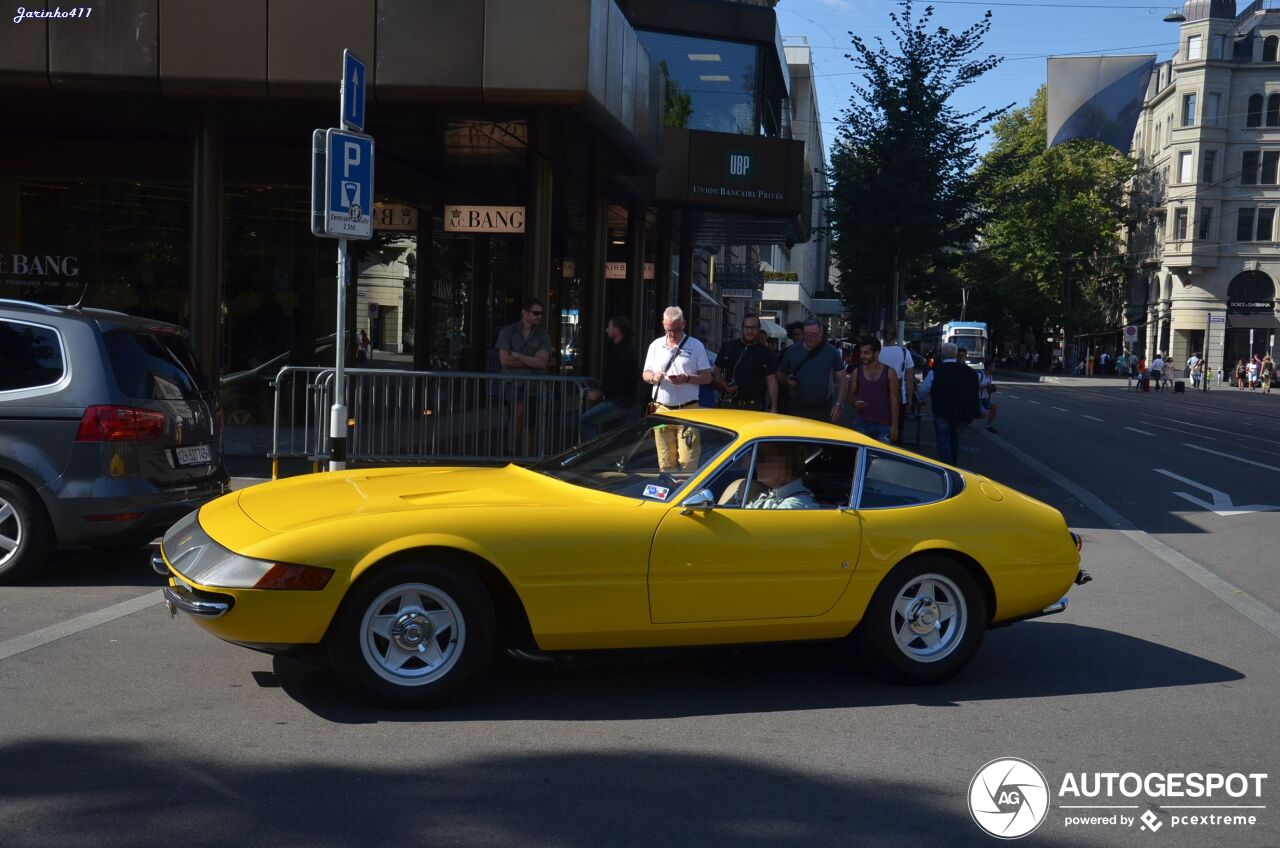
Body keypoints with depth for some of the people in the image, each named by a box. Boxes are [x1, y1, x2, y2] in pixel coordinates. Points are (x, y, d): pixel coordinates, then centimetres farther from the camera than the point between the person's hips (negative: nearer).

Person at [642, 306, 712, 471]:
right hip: (662, 409, 3)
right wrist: (653, 377, -8)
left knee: (688, 462, -8)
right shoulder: (656, 345, 12)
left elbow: (707, 377, 1)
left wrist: (687, 379, -16)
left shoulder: (696, 346, 2)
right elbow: (645, 375, 15)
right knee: (665, 462, 5)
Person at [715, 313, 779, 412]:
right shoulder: (728, 348, 7)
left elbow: (771, 381, 2)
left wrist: (774, 408, -7)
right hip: (729, 404, 1)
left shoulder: (765, 353, 4)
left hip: (754, 406, -1)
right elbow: (718, 372, 12)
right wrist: (724, 385, -10)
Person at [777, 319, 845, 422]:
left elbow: (841, 379, 3)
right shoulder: (792, 351, 4)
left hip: (824, 410, 0)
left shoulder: (831, 352, 1)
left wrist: (838, 404, -5)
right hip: (797, 409, 1)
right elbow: (781, 375, 13)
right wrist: (788, 381, -10)